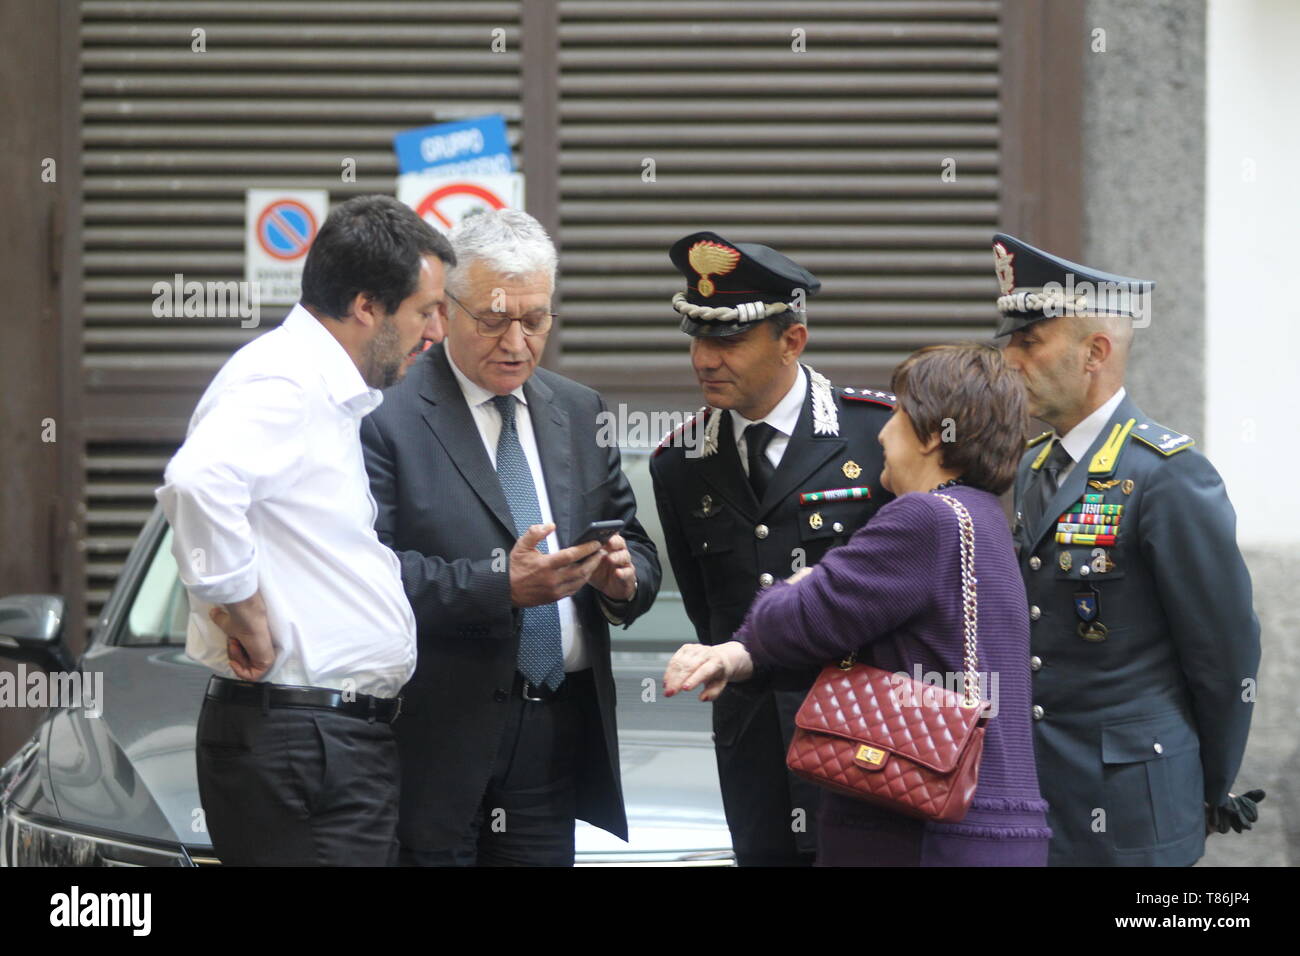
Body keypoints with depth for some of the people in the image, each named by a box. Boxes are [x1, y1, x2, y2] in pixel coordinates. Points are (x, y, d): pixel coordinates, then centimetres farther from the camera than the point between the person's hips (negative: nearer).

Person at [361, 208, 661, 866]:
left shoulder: (578, 412, 15)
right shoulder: (388, 416, -7)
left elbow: (637, 550, 17)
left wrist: (623, 579, -7)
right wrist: (499, 586, -24)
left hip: (560, 733, 6)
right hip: (440, 736, -6)